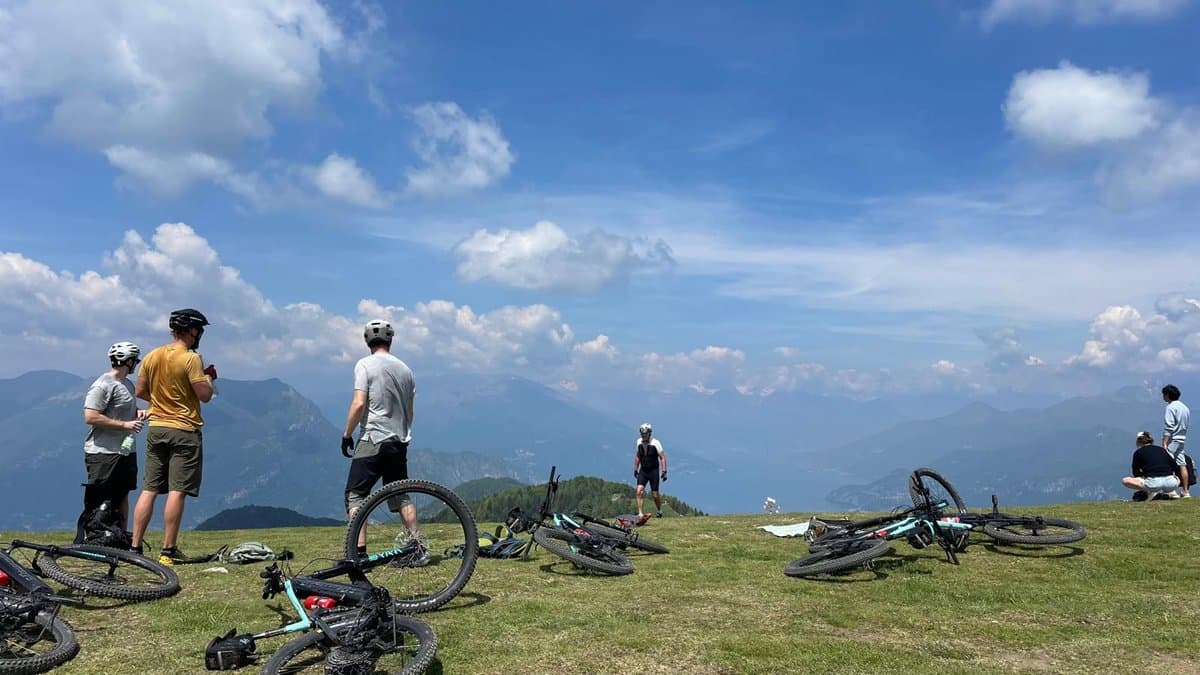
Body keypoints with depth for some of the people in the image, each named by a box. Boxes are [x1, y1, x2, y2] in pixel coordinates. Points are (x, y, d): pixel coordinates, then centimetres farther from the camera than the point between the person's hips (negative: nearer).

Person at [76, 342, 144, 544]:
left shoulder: (128, 384, 15)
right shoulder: (102, 386, -14)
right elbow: (90, 417, -21)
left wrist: (137, 413, 8)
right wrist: (124, 424, -21)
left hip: (126, 451, 9)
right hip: (104, 453, -9)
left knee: (122, 497, 13)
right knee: (97, 504, -7)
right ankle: (81, 542, -1)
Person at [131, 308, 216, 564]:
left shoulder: (152, 357, 7)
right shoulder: (191, 358, -12)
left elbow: (140, 392, 12)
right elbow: (204, 395, -15)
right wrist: (208, 378, 4)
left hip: (156, 428, 6)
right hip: (184, 431, -6)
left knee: (149, 489, 10)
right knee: (177, 491, -4)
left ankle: (135, 547, 10)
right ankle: (168, 551, -2)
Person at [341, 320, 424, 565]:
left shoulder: (365, 365, -6)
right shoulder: (404, 369, 12)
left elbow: (359, 404, -15)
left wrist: (346, 435, -5)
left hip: (373, 440, -6)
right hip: (399, 443, 6)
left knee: (355, 495, 0)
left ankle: (359, 552, -9)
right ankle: (418, 548, 10)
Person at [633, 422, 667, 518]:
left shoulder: (655, 443, -13)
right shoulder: (639, 442, 0)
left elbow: (662, 457, -9)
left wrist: (664, 471, -15)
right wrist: (635, 469, 15)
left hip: (654, 471, -3)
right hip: (643, 471, 3)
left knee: (655, 494, 2)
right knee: (639, 491, -14)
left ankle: (660, 510, 28)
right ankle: (640, 513, -10)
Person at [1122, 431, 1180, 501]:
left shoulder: (1138, 452, 10)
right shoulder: (1161, 449, 21)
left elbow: (1136, 474, 11)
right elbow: (1174, 467, 16)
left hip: (1153, 482, -4)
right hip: (1171, 483, 4)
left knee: (1125, 481, 10)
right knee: (1177, 479, 40)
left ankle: (1150, 491, -7)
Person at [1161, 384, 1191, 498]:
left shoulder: (1171, 407, -12)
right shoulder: (1185, 407, 15)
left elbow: (1168, 428, -18)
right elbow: (1185, 426, 17)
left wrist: (1164, 443, -19)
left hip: (1172, 440, -9)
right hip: (1182, 439, 9)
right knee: (1182, 465, 10)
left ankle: (1171, 491, -15)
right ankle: (1185, 491, 13)